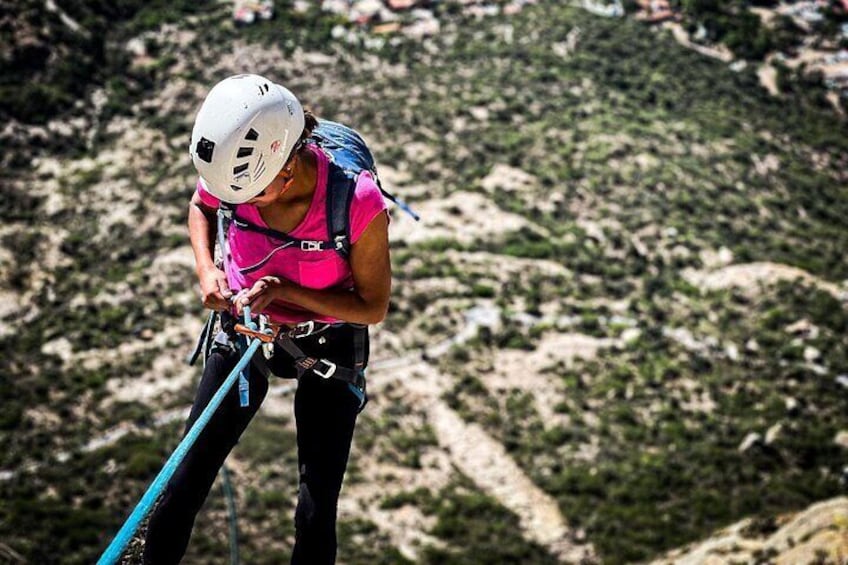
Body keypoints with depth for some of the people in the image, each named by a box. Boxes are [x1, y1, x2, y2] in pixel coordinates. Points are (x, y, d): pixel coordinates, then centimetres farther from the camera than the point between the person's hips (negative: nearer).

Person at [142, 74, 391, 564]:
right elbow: (201, 207, 5)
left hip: (329, 341, -2)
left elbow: (373, 307, -18)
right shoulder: (231, 174, -22)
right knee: (182, 488, 2)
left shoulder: (357, 201, -32)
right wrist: (207, 269, -13)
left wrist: (286, 291, -30)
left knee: (316, 515, -2)